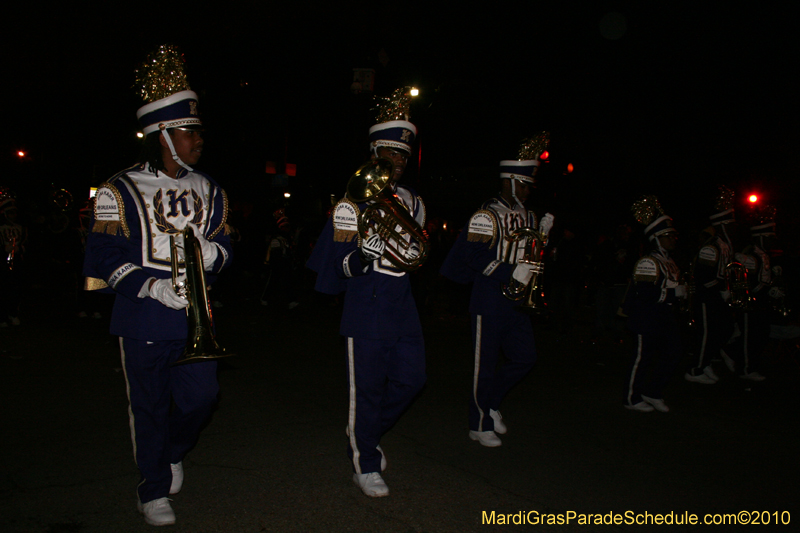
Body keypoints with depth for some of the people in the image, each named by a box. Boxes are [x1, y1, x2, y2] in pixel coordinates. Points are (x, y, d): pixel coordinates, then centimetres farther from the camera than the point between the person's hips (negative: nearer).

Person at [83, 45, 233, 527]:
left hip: (194, 316, 4)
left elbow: (224, 247, 13)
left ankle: (174, 452, 38)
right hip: (144, 319, -3)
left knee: (203, 397, 6)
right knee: (150, 406, 7)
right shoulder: (121, 192, -5)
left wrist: (211, 252, -12)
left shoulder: (209, 191, 9)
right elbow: (105, 260, -7)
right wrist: (153, 287, -19)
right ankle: (154, 489, 27)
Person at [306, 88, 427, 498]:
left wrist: (414, 254, 5)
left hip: (402, 305, 7)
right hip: (366, 307, -6)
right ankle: (365, 466, 18)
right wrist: (364, 257, -27)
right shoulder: (353, 202, -8)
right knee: (367, 386, 0)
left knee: (410, 379, 8)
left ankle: (367, 434, 33)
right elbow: (339, 264, -8)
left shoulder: (412, 203, 12)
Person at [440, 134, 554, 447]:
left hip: (515, 302, 8)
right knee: (486, 364, 2)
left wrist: (543, 233, 0)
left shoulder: (527, 217, 13)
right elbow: (474, 256, -20)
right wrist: (511, 274, -24)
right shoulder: (487, 216, -12)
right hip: (489, 302, -8)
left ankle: (490, 402, 28)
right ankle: (480, 426, 16)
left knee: (526, 357, 8)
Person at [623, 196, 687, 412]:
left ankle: (652, 392, 21)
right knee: (643, 356, -1)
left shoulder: (669, 263, 15)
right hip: (647, 319, -10)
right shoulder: (648, 263, -16)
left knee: (675, 351, 8)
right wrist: (674, 293, -23)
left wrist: (680, 291, 9)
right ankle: (632, 398, 13)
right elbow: (645, 293, -26)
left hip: (664, 316, 10)